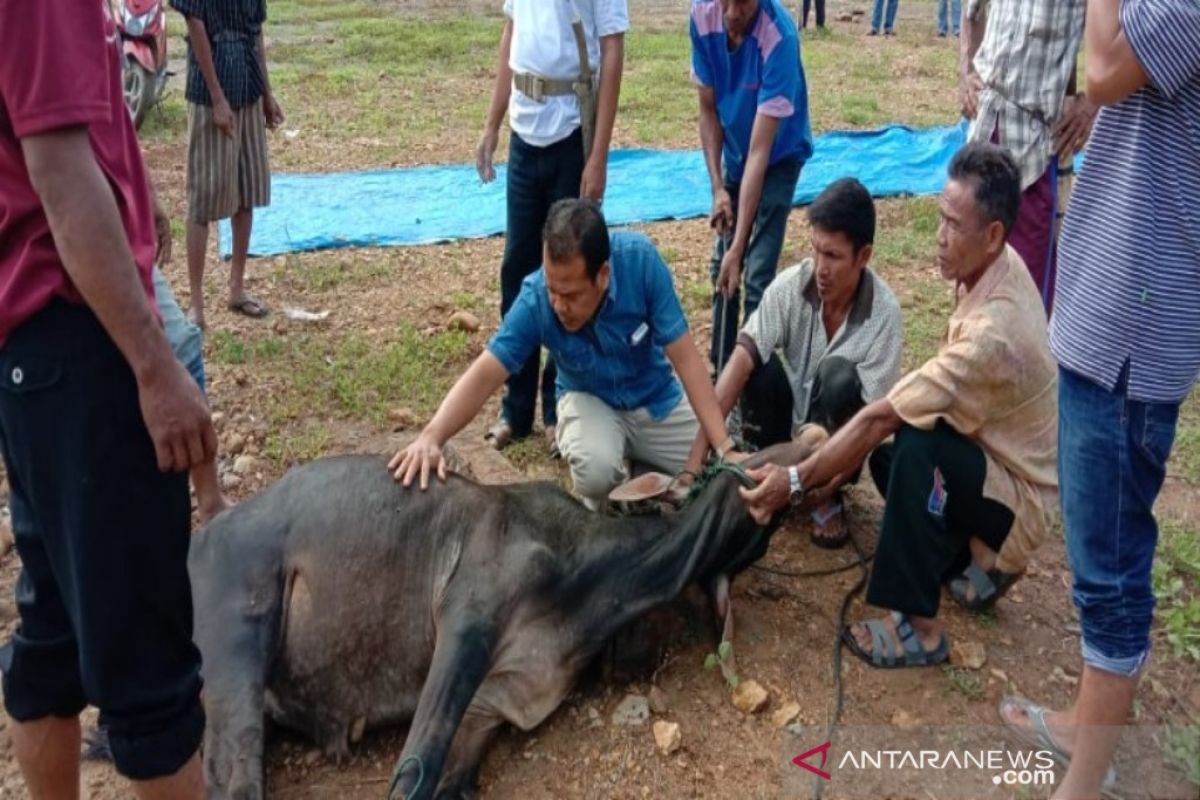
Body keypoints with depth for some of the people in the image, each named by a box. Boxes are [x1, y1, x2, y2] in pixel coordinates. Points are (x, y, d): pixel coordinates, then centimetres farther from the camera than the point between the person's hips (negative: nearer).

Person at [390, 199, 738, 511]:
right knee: (595, 471, -33)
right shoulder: (536, 298, -28)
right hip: (590, 399, -1)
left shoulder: (640, 259, -30)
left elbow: (685, 358, -25)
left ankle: (637, 459, 19)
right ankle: (605, 517, 4)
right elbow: (484, 374, -29)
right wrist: (431, 437, -47)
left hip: (656, 400, 1)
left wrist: (725, 449, -29)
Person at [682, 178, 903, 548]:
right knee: (759, 367, -27)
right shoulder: (790, 285, -19)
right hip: (789, 423, 2)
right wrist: (701, 448, -38)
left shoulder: (885, 312, -24)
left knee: (838, 376, -32)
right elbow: (741, 358, -28)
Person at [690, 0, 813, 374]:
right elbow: (708, 109, -7)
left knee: (757, 276, -13)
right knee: (721, 266, 12)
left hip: (778, 157, -5)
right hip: (732, 153, 5)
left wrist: (738, 248, -37)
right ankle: (720, 370, 26)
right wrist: (717, 187, -16)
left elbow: (760, 151, -35)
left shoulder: (778, 36, -34)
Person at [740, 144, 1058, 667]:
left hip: (1019, 499, -9)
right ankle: (979, 559, 12)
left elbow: (882, 416, -30)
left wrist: (796, 481, -23)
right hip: (998, 460, 9)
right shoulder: (998, 269, -6)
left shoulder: (993, 333, -34)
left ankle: (919, 629, -22)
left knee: (917, 445, -32)